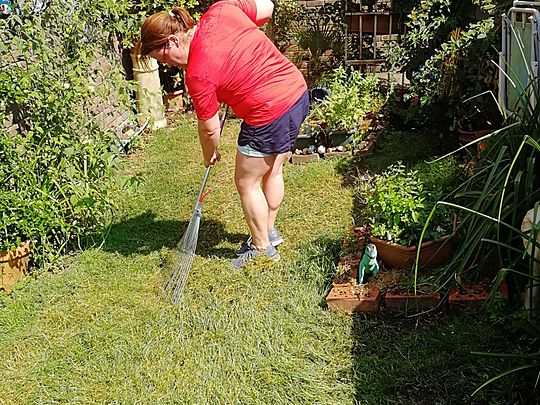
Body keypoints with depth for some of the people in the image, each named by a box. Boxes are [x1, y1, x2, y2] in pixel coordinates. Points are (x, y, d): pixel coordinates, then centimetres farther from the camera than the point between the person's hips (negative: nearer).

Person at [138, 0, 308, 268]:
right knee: (273, 171, 25)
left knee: (247, 183, 13)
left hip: (269, 116, -8)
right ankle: (269, 231, 45)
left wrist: (209, 156, 14)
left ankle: (263, 249, 28)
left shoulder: (198, 73, -18)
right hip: (299, 93, 9)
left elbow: (209, 128, -6)